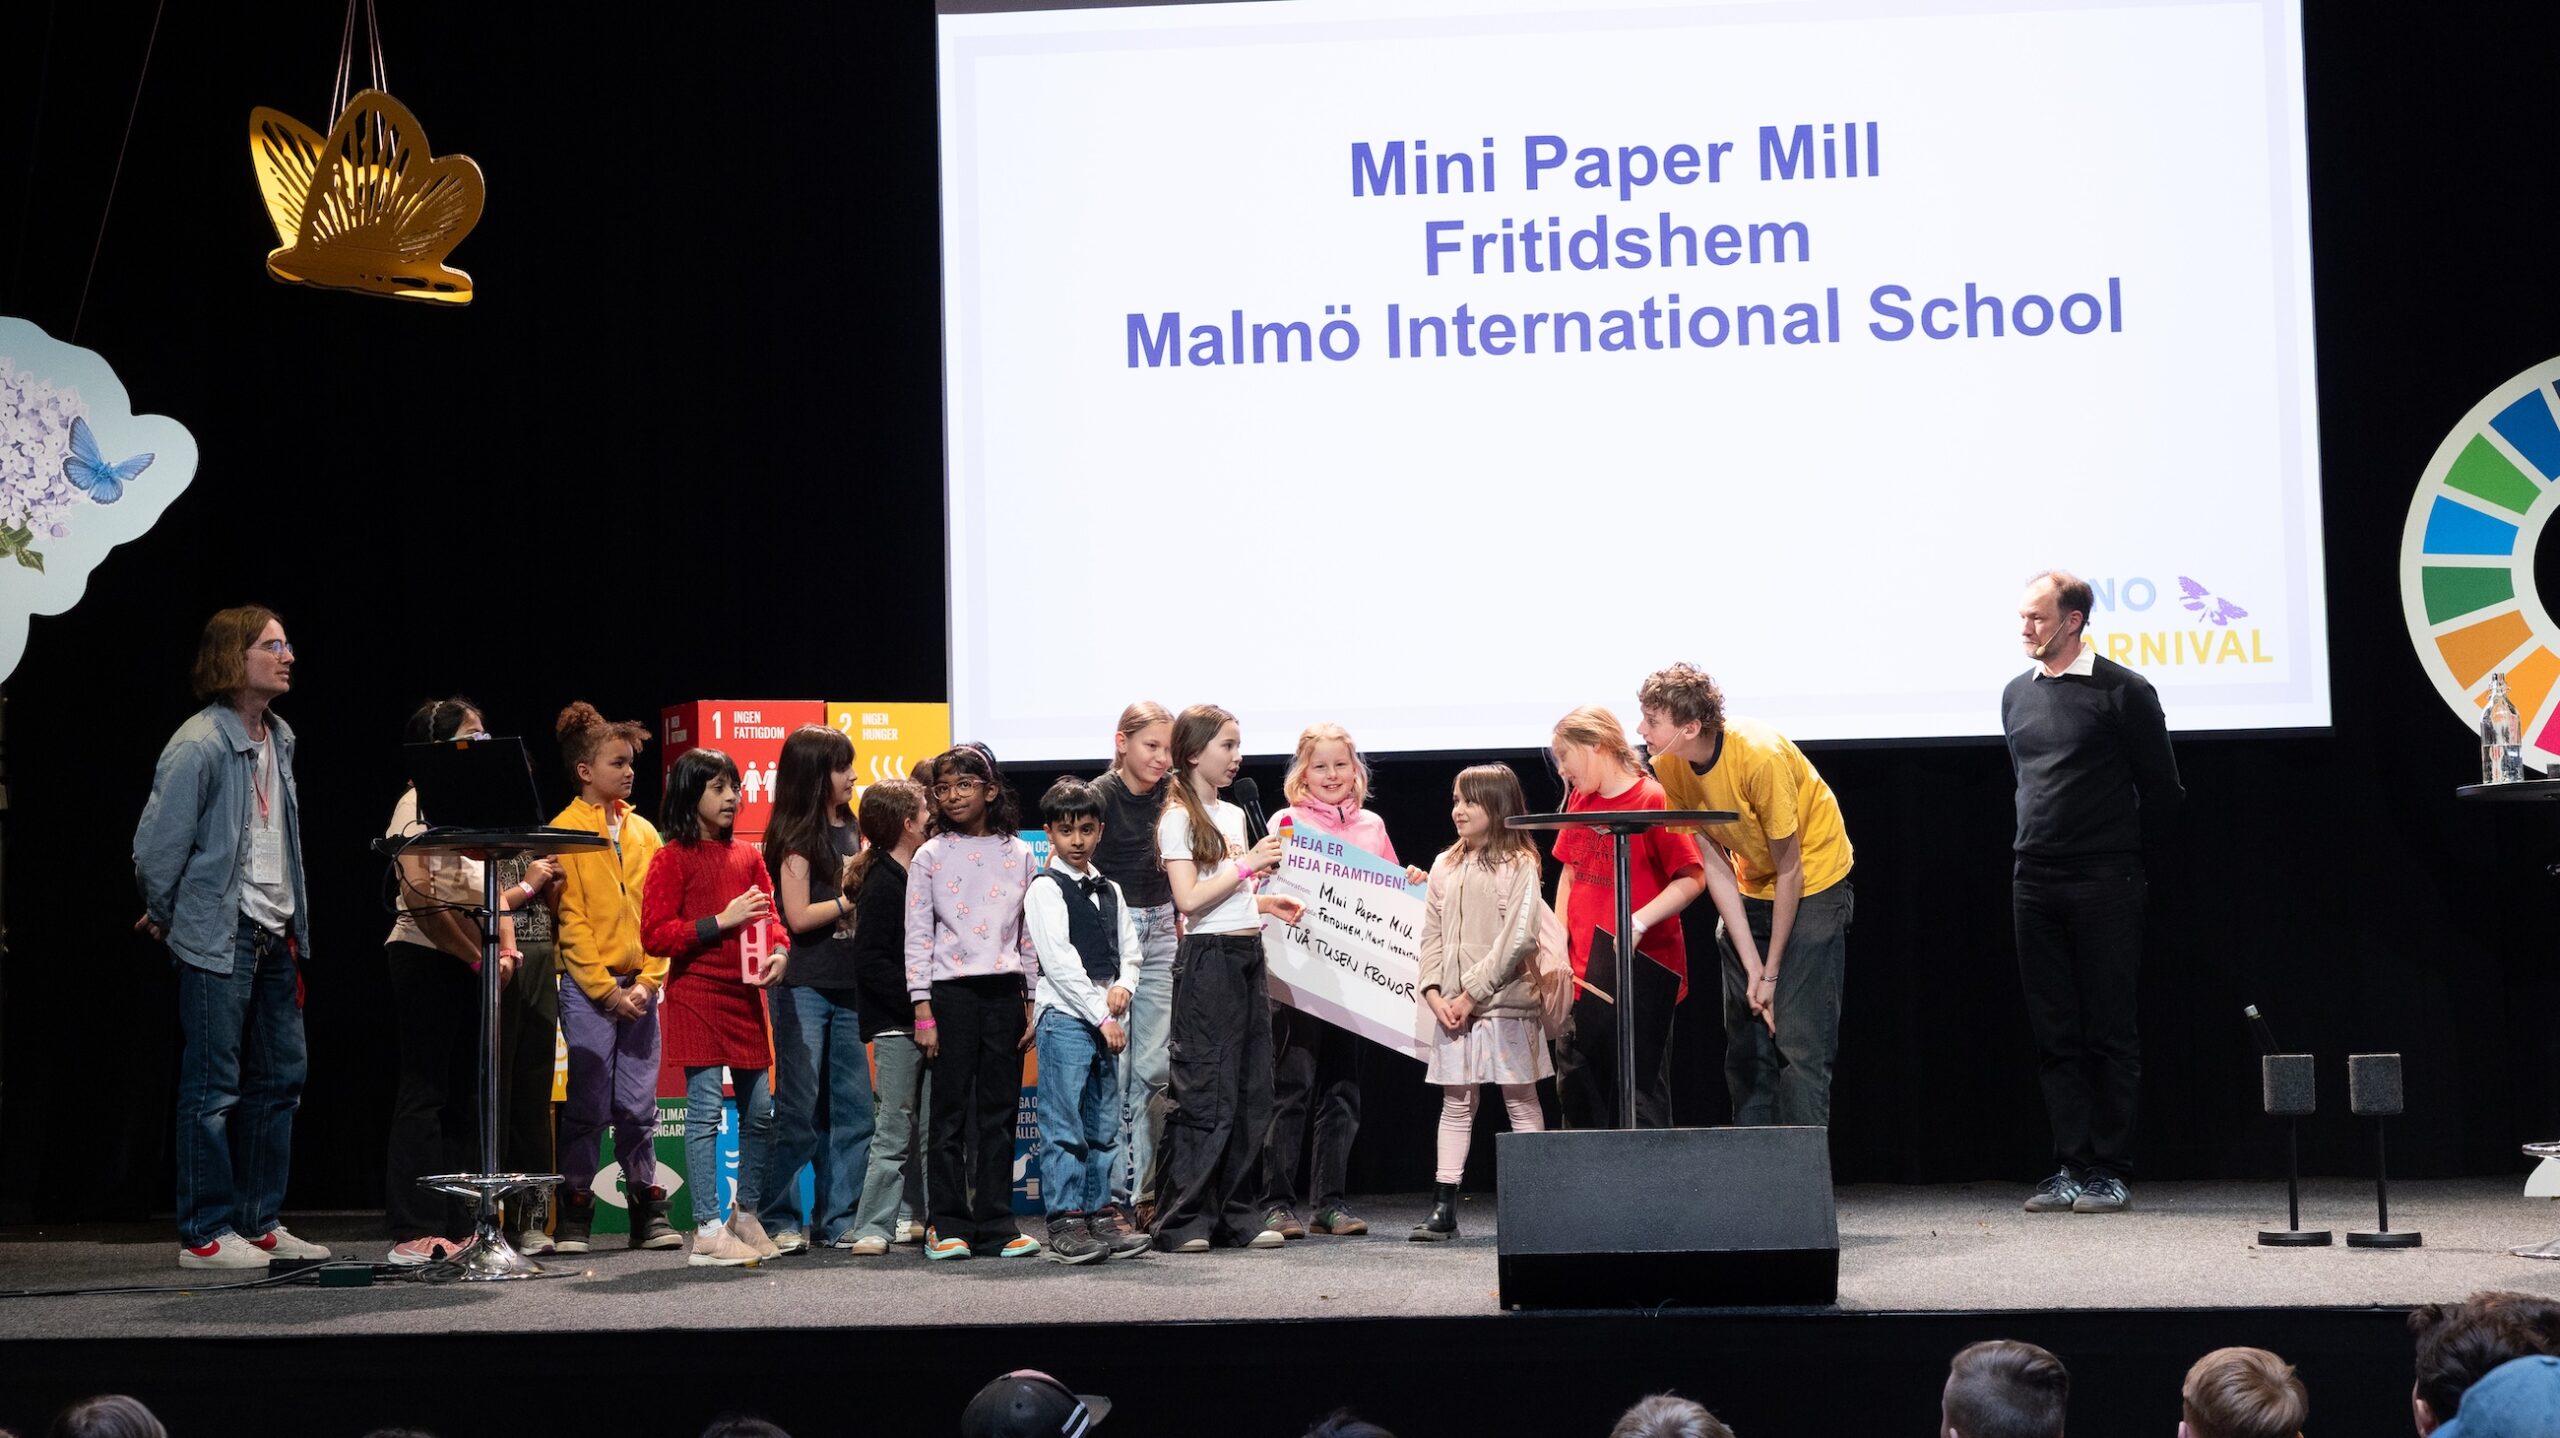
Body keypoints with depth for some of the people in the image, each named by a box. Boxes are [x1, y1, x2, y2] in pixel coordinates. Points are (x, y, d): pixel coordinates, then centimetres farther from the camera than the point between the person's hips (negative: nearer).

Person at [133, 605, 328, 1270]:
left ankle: (259, 1223, 21)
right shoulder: (198, 745, -16)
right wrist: (165, 916, -1)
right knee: (213, 1088, -2)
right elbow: (156, 846, -14)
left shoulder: (280, 739, 11)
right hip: (220, 939, -8)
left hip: (276, 937, 8)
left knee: (281, 1078, 12)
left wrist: (293, 928, 17)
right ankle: (205, 1235, 5)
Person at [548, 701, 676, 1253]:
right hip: (588, 988, -4)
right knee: (588, 1105, -3)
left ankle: (649, 1214, 10)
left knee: (638, 1105, 6)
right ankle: (574, 1220, 4)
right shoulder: (566, 830, -2)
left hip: (639, 987, 4)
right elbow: (571, 921, -7)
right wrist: (608, 991, -11)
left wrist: (649, 982, -3)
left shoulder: (642, 831, 12)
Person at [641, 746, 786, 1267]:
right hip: (697, 999, -6)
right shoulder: (673, 858, -4)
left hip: (745, 998, 6)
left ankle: (746, 1215, 25)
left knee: (760, 1111, 10)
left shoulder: (747, 856, 13)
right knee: (706, 1112, -7)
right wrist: (721, 921, -17)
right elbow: (653, 934, -10)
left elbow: (768, 916, 20)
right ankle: (707, 1231, -4)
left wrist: (778, 952, -2)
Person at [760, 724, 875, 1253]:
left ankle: (839, 1219, 12)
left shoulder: (850, 830, 14)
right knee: (799, 1110, -4)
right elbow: (799, 916, -11)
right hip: (803, 986, -6)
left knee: (852, 1107, 5)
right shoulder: (796, 836, -6)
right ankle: (780, 1221, 3)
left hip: (846, 985, 6)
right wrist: (851, 900, -7)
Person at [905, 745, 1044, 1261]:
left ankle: (996, 1226, 9)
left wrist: (1032, 1003, 7)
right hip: (951, 991, -2)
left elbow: (1030, 932, 11)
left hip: (1005, 991, 2)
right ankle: (949, 1227, 4)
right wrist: (923, 1011, -6)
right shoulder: (931, 856, 2)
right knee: (950, 1112, -1)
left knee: (999, 1112, 4)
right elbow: (917, 936, 0)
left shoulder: (1018, 854, 8)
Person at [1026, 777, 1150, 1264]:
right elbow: (1059, 962, -11)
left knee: (1104, 1127, 9)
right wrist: (1101, 1015, -14)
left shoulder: (1109, 891, 17)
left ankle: (1096, 1214, 15)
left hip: (1105, 1019, 7)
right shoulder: (1045, 889, -4)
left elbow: (1128, 950, 19)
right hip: (1064, 1017, -7)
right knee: (1064, 1127, -7)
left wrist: (1123, 986, -4)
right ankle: (1064, 1223, -7)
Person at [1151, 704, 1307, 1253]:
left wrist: (1270, 901, 8)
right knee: (1206, 1091, -8)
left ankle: (1238, 1215, 12)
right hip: (1208, 958, -8)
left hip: (1248, 955, 8)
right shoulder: (1178, 817, -6)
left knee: (1250, 1092, 7)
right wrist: (1248, 865, -15)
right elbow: (1189, 899, -15)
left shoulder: (1233, 814, 18)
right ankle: (1184, 1221, -4)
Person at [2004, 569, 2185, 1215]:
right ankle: (2071, 1166, 10)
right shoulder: (2017, 695, 12)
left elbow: (2162, 790, 1)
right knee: (2055, 1033, 6)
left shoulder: (2122, 691, -5)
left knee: (2110, 1032, -1)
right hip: (2034, 882, 5)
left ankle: (2110, 1170, 2)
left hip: (2105, 885, -5)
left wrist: (2121, 850, 7)